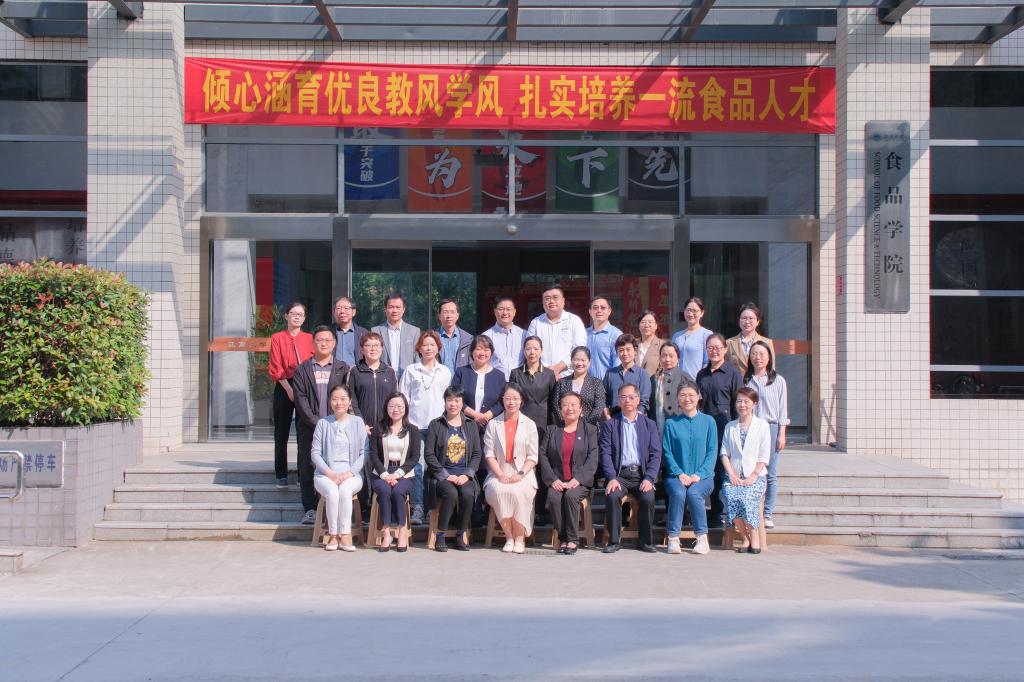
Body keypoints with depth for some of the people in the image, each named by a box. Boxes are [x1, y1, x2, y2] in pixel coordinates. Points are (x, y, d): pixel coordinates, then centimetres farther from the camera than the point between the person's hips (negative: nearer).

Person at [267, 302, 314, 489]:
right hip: (284, 389, -1)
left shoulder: (309, 338, 7)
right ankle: (281, 475, 8)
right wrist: (289, 389, -11)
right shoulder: (277, 338, 4)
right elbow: (275, 368, -2)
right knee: (281, 433, 2)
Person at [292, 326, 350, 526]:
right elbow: (301, 400, 1)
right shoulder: (302, 370, 10)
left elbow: (346, 398, 5)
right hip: (309, 428, 1)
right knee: (307, 468, -1)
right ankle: (310, 509, 5)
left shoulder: (342, 369, 10)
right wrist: (316, 423, -10)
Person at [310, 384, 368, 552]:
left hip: (351, 474, 0)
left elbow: (364, 452, 3)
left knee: (345, 490, -33)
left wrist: (350, 472, -11)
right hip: (326, 474, 0)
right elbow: (315, 453, 5)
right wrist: (329, 473, -11)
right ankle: (333, 534, -18)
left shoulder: (358, 422, 9)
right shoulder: (323, 423, 9)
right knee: (332, 492, -32)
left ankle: (345, 535, -25)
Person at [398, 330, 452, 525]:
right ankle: (417, 508, -5)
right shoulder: (411, 371, 8)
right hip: (415, 426, -1)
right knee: (417, 467, -7)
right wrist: (405, 422, -2)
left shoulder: (445, 372, 13)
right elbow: (403, 398, 7)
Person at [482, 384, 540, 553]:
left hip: (523, 474, -1)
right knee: (498, 491, -32)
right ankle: (509, 537, -19)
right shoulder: (493, 424, 12)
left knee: (518, 491, -33)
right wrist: (501, 475, -11)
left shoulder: (529, 424, 11)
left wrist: (520, 475, -11)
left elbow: (532, 456, 5)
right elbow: (489, 454, 4)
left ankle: (520, 538, -18)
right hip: (499, 474, 1)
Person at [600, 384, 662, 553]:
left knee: (648, 497, -28)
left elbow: (656, 454, 5)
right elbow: (606, 454, 1)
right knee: (612, 496, -29)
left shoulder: (649, 425, 13)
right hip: (619, 474, 0)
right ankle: (613, 541, -15)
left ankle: (645, 541, -9)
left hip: (642, 474, 0)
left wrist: (649, 478, -11)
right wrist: (611, 478, -14)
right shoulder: (609, 425, 10)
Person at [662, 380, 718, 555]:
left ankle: (702, 539, -18)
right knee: (678, 493, -31)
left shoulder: (708, 422, 7)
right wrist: (680, 474, -11)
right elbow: (666, 453, 4)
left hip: (702, 477, 0)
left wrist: (699, 475, -10)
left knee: (693, 493, -31)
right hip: (677, 476, 0)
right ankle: (673, 539, -23)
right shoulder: (671, 423, 8)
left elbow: (712, 452, 3)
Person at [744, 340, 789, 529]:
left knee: (770, 474, -1)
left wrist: (781, 434, -1)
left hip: (771, 428, -1)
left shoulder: (778, 380, 6)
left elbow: (783, 410, 6)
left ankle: (767, 515, 5)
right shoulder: (744, 380, 8)